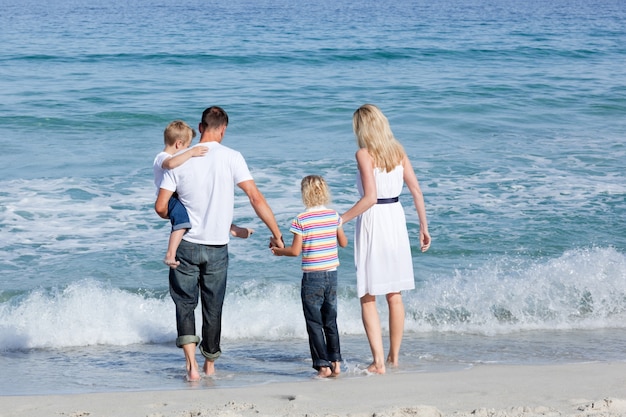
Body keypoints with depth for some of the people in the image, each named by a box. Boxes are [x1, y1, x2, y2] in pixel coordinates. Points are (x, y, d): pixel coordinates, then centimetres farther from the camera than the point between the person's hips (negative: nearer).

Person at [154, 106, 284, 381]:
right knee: (213, 307, 15)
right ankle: (210, 364, 28)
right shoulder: (231, 158, -8)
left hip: (186, 245, 0)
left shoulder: (180, 160, -5)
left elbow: (161, 207, -5)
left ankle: (191, 362, -10)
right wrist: (276, 233, -6)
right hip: (218, 247, 1)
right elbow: (255, 198, -13)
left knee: (185, 303, 8)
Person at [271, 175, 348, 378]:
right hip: (331, 274, 5)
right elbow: (343, 242, 11)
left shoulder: (302, 220, -12)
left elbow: (295, 250, -11)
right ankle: (335, 362, 14)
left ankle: (323, 365, -1)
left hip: (312, 277, -5)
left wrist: (279, 251, 8)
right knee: (330, 321, 15)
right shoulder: (334, 216, 1)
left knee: (314, 324, 2)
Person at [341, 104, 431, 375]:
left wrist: (341, 220, -14)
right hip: (396, 218, 6)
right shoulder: (398, 151, 6)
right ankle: (394, 357, 24)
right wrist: (423, 227, 12)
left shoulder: (364, 154, -12)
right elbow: (416, 190, 5)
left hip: (372, 220, -6)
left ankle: (378, 362, -8)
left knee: (367, 297, 0)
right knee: (395, 294, 16)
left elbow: (370, 197, -20)